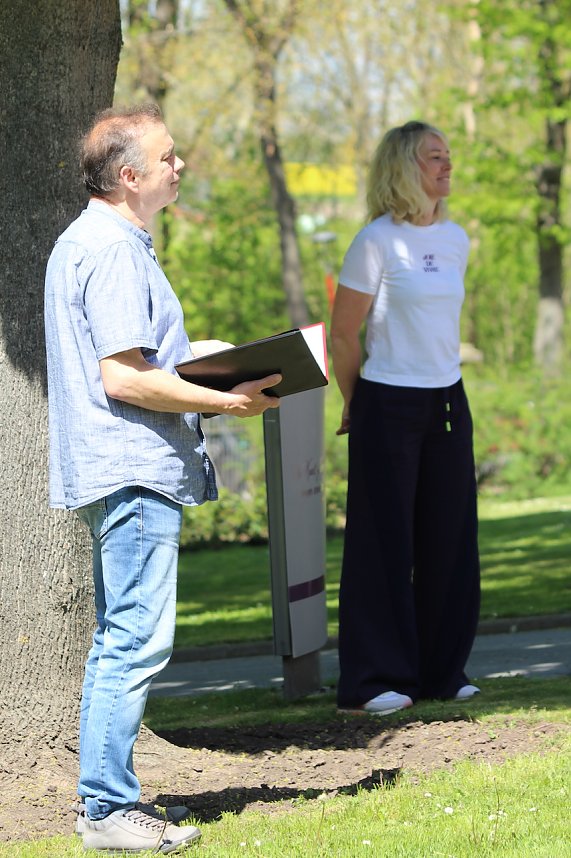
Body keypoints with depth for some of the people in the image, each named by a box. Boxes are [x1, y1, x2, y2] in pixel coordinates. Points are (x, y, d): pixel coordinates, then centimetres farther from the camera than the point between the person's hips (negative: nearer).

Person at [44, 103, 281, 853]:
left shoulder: (85, 242, 17)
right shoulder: (114, 252, -16)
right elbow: (124, 379, -21)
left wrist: (194, 355, 19)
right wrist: (228, 402, -16)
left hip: (120, 473, 11)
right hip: (134, 470, -11)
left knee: (119, 639, 14)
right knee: (138, 641, -10)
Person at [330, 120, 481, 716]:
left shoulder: (456, 239, 9)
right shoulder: (376, 242, -10)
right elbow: (343, 336, -4)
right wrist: (358, 404, 6)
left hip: (448, 404, 6)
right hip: (388, 407, -6)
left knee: (449, 542, 7)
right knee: (384, 543, -3)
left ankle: (442, 671, 16)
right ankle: (376, 680, 2)